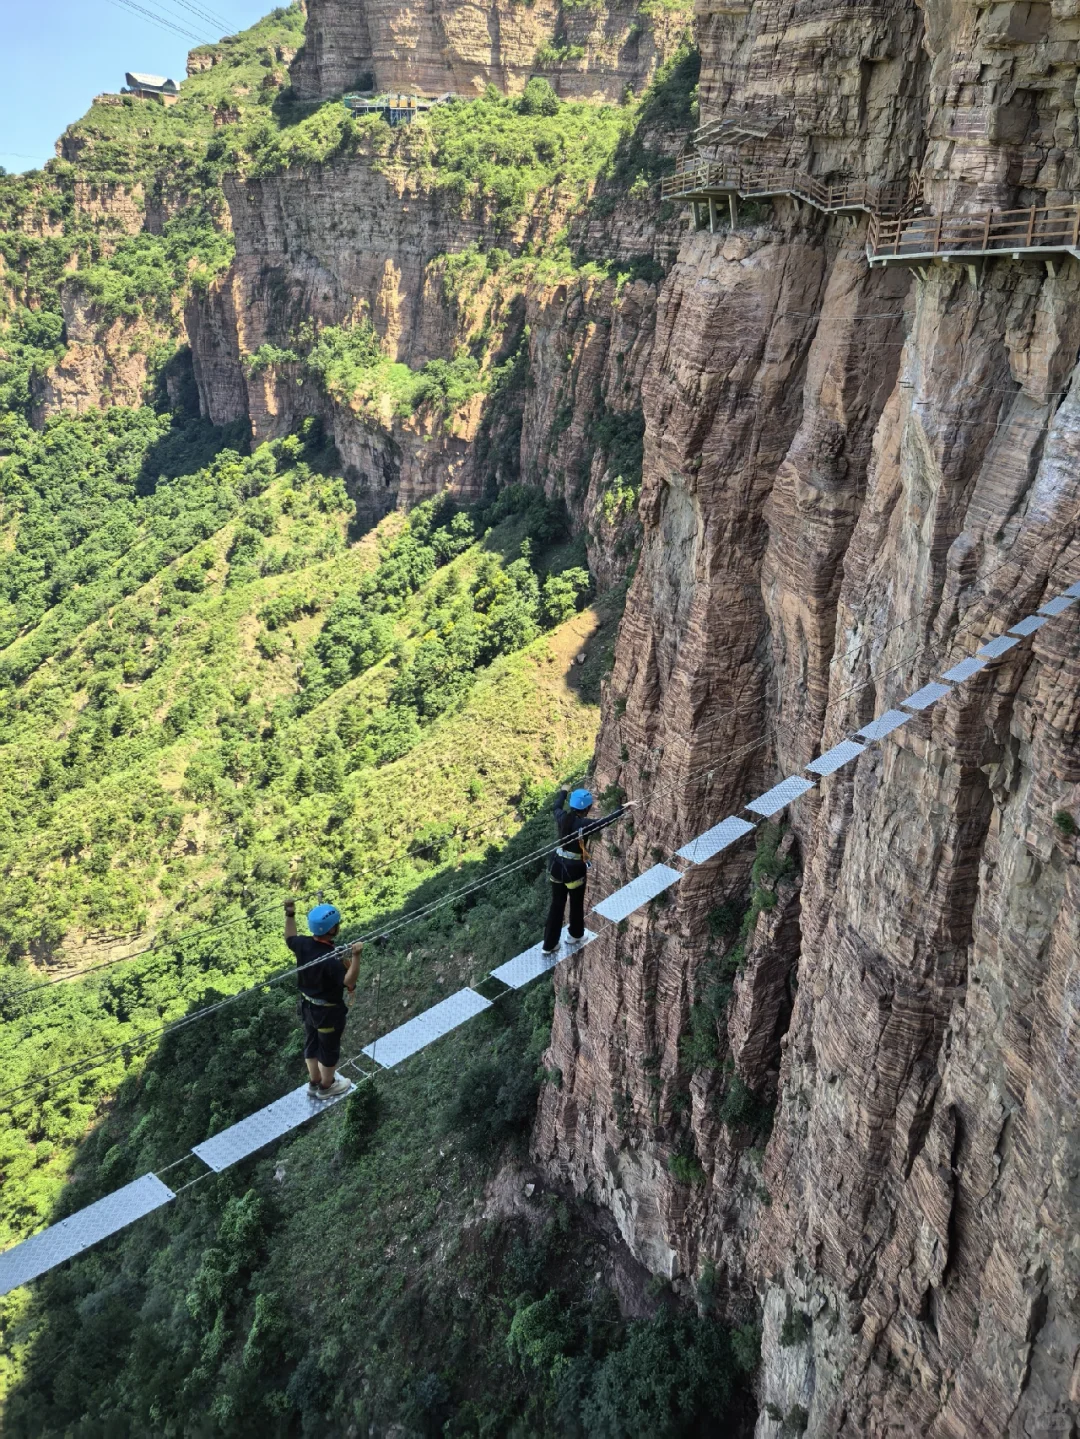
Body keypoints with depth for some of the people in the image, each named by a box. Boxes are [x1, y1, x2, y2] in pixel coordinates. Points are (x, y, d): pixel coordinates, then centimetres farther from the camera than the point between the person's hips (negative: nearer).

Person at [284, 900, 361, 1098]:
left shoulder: (303, 944, -13)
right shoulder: (331, 958, -36)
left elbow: (289, 939, 9)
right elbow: (348, 982, -40)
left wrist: (290, 915, 13)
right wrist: (355, 957, -51)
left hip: (308, 1005, 7)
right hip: (329, 1010, -7)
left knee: (312, 1043, 26)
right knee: (329, 1048, 18)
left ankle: (314, 1082, 47)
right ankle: (326, 1086, 39)